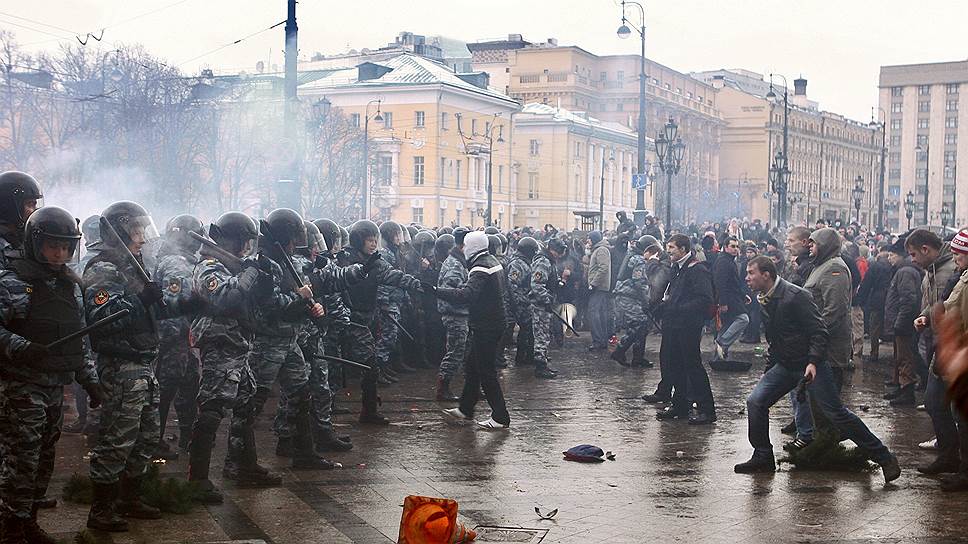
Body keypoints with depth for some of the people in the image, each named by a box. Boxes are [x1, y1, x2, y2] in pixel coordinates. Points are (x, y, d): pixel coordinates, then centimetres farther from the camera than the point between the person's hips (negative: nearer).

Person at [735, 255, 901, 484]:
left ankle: (884, 458, 5)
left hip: (811, 364, -7)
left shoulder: (796, 296, -18)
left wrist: (813, 362, -29)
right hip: (784, 366, 7)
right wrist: (768, 369, 18)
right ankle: (763, 458, 7)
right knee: (755, 401, -6)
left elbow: (819, 331, -18)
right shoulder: (762, 301, 7)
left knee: (837, 413, -7)